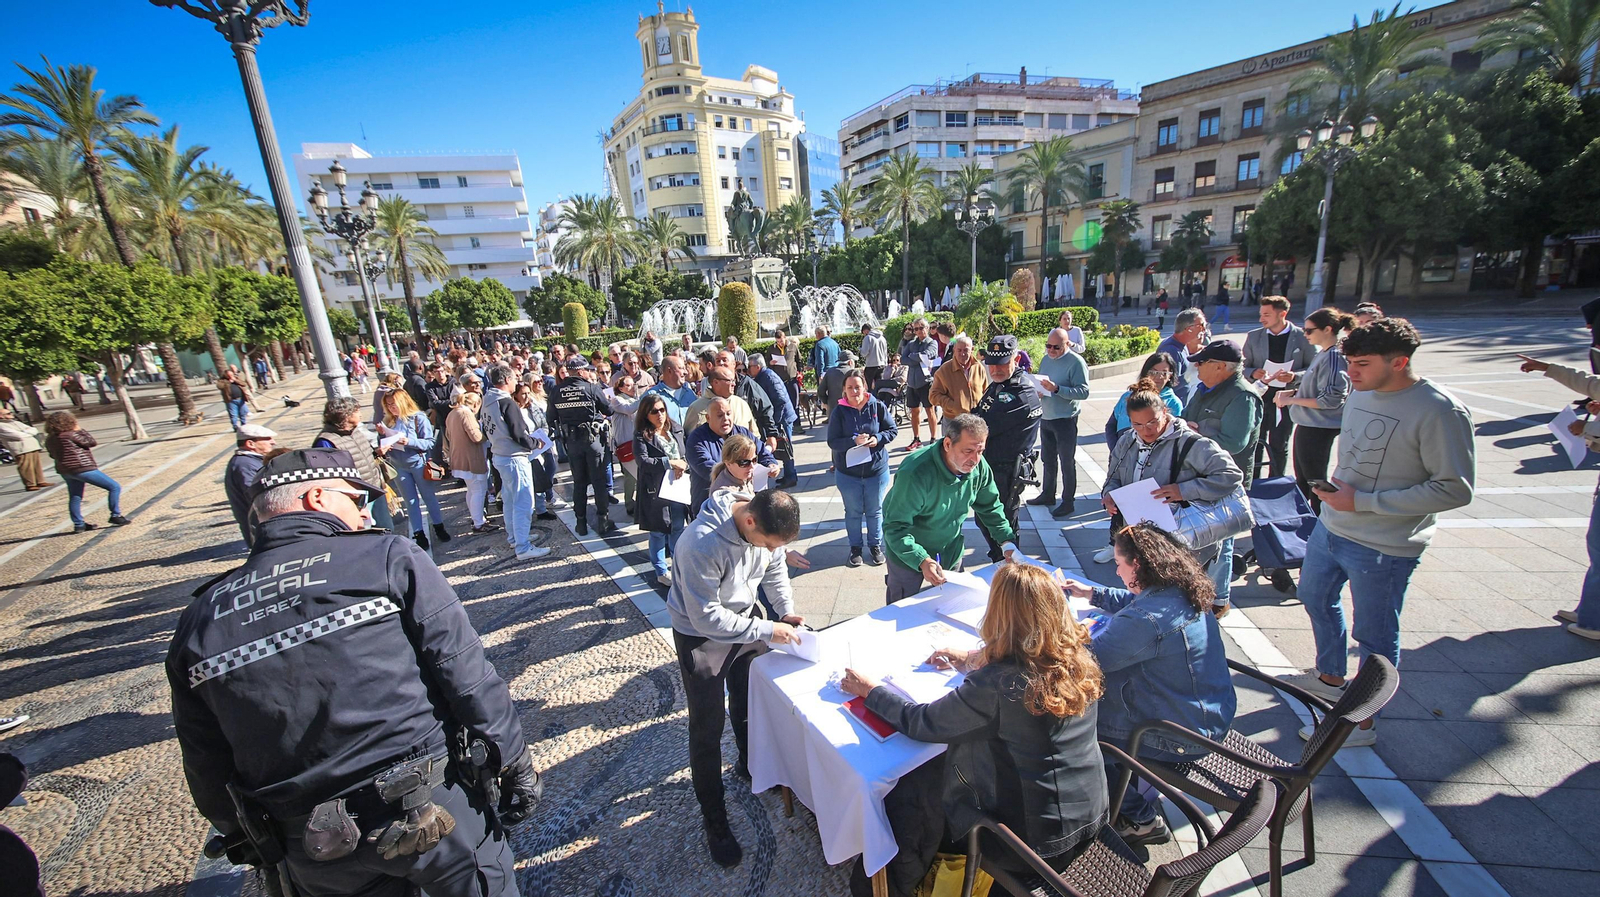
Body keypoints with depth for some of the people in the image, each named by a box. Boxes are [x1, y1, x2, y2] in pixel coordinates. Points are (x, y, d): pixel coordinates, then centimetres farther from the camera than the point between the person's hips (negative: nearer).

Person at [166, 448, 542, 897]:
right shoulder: (389, 558, -13)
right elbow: (468, 678, -15)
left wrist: (255, 840, 23)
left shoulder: (197, 621, 2)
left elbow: (208, 768, 9)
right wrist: (516, 765, -4)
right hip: (434, 809, -4)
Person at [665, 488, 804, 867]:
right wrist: (766, 631, -30)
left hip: (746, 616, 6)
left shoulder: (765, 523, -20)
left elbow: (775, 568, 1)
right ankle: (714, 821, 26)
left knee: (750, 704, 25)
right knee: (707, 729, 6)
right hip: (701, 635, -6)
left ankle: (751, 765, 52)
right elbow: (706, 618, -32)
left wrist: (786, 610, -12)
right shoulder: (701, 544, -39)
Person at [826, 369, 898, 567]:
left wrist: (878, 439, -20)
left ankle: (875, 545, 35)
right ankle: (855, 547, 32)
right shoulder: (839, 412, -10)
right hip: (847, 472, 0)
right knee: (853, 512, 15)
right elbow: (832, 441, -12)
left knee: (874, 511, 16)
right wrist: (854, 441, -27)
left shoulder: (878, 407, -8)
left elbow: (891, 430, -1)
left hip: (876, 470, 1)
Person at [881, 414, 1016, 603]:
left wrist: (1007, 541, -4)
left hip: (951, 550, 5)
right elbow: (895, 527, -31)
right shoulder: (916, 473, -36)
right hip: (908, 553, -5)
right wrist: (922, 560, -43)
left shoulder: (979, 467, -16)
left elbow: (990, 507, 4)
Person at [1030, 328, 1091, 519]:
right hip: (1045, 418, 7)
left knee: (1067, 463, 4)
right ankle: (1047, 494, 34)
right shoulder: (1046, 359, 7)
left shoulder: (1076, 362, -14)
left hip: (1065, 420, -7)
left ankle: (1068, 502, 14)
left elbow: (1083, 392, -21)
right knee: (1048, 460, 19)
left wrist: (1056, 389, -29)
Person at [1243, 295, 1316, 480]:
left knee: (1279, 446, 8)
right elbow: (1242, 366, 7)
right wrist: (1253, 373, -14)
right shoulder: (1253, 336, 4)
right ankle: (1251, 484, 20)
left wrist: (1294, 376, -17)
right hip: (1259, 397, 2)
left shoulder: (1302, 337, -3)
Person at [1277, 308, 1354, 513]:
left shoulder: (1334, 357, -19)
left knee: (1315, 480, 3)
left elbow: (1332, 400, -23)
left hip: (1318, 429, -10)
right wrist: (1291, 392, 3)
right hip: (1308, 425, 10)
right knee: (1302, 479, 20)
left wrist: (1292, 400, -18)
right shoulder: (1323, 354, 9)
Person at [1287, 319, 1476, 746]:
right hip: (1330, 527, 8)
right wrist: (1335, 481, 3)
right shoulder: (1360, 394, 3)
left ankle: (1362, 722, 27)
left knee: (1374, 637, 8)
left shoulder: (1439, 411, -20)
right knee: (1316, 599, 25)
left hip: (1383, 547, -8)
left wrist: (1362, 502, -23)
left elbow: (1455, 489, -21)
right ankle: (1330, 678, 48)